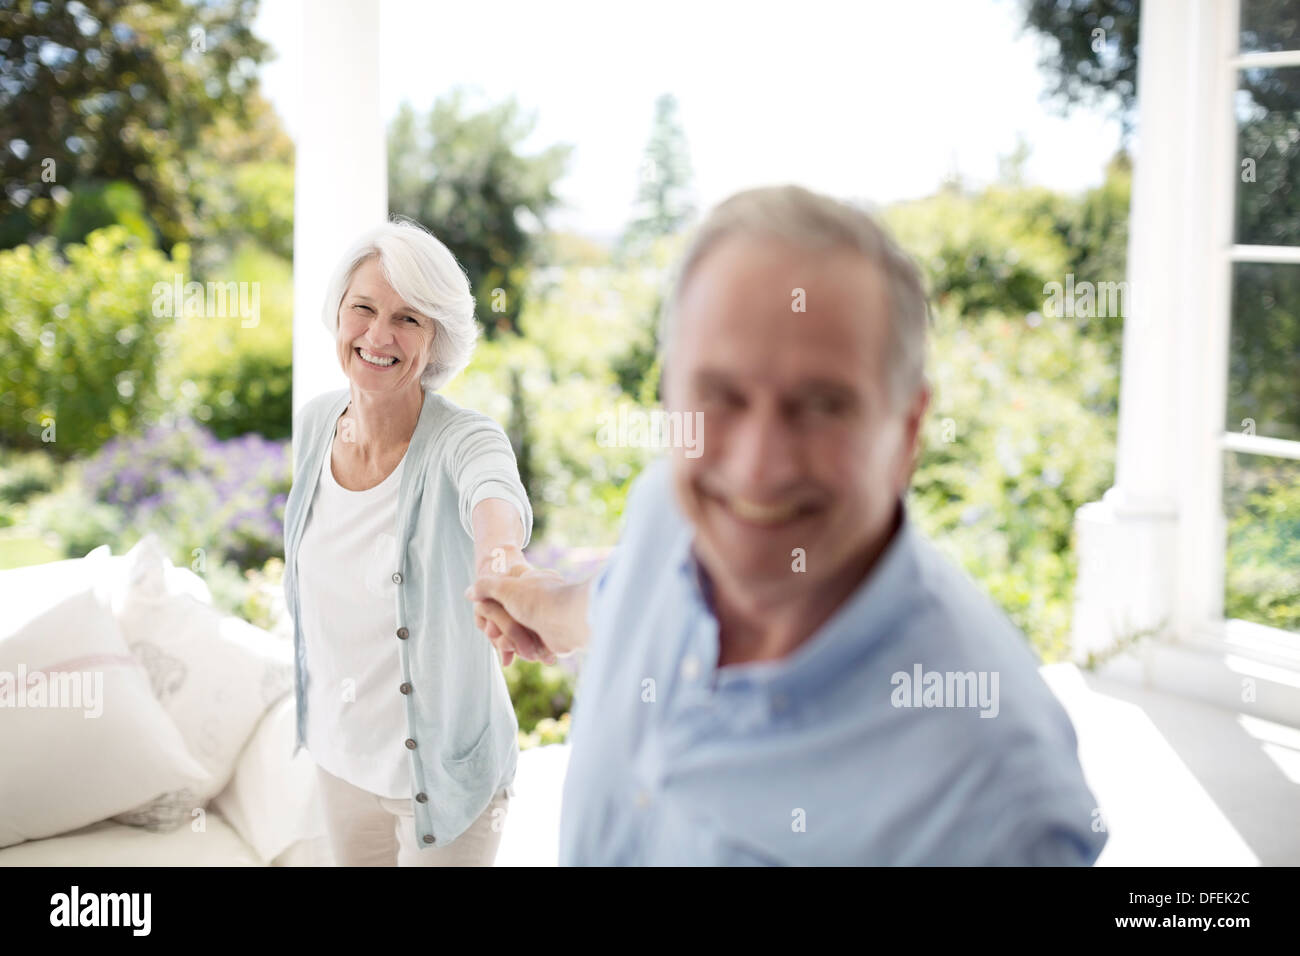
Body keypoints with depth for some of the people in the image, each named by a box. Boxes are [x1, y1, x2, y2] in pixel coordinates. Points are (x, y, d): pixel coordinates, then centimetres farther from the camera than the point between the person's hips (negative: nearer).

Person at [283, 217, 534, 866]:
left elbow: (493, 492, -48)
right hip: (339, 751, 5)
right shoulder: (314, 423, -6)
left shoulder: (462, 440, -22)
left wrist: (501, 552, -70)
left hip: (442, 768, -5)